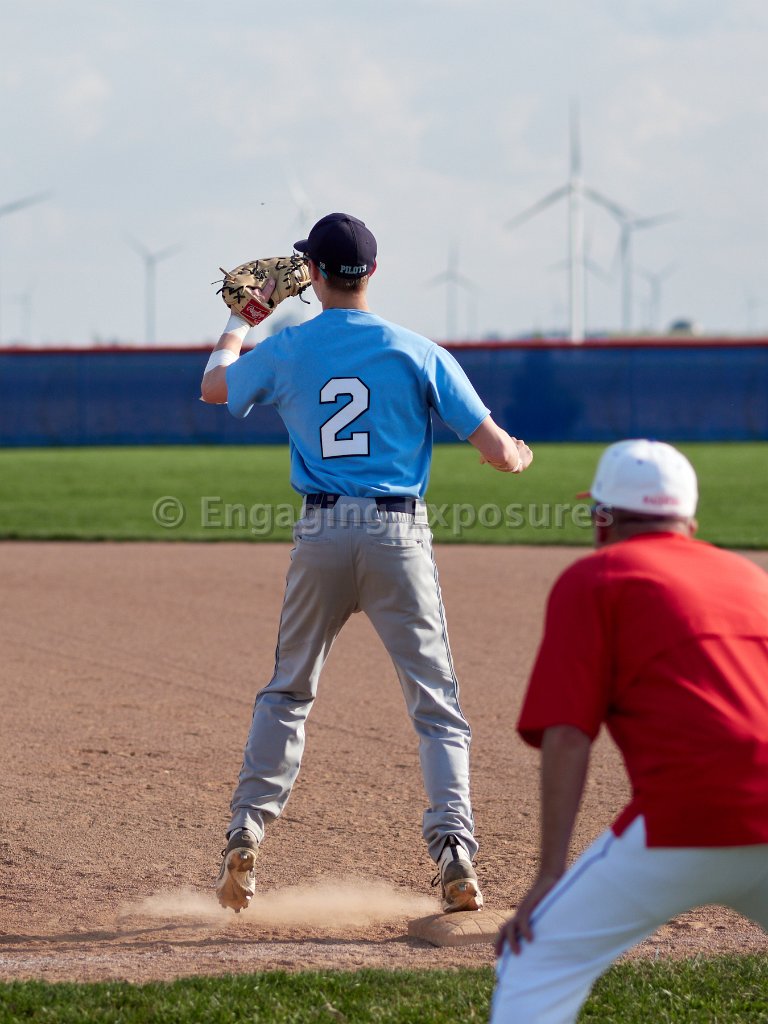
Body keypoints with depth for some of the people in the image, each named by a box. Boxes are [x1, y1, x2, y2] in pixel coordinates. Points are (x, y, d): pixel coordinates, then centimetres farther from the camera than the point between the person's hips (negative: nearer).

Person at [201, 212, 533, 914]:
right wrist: (520, 454, 21)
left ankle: (246, 835, 10)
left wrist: (240, 322, 41)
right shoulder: (417, 353, -3)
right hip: (398, 534, -2)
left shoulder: (284, 351, 2)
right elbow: (497, 450, -3)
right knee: (436, 701, 3)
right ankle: (453, 843, -11)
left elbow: (213, 387, 25)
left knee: (287, 691, 18)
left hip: (320, 536, 2)